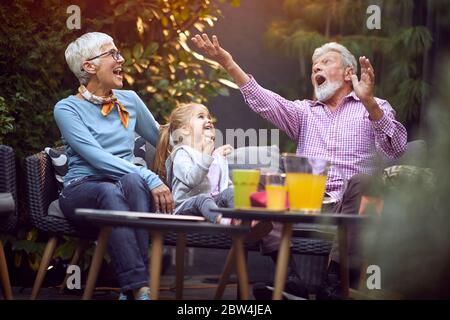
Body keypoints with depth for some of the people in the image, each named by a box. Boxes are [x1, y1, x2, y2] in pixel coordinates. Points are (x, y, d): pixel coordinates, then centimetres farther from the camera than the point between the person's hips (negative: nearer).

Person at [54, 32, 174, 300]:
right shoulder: (67, 109, -3)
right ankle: (140, 288, -47)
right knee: (110, 192, -39)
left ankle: (133, 288, -39)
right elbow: (97, 157, -18)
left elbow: (162, 139, 29)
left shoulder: (129, 100, 14)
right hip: (82, 189, -3)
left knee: (133, 181, -34)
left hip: (129, 186, 4)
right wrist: (150, 179, -28)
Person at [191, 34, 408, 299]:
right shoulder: (305, 111, 27)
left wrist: (369, 102, -21)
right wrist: (229, 64, -5)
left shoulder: (375, 108, 15)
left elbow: (396, 149, -5)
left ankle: (334, 274, -38)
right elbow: (266, 102, 8)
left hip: (350, 203, -3)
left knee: (360, 182, -35)